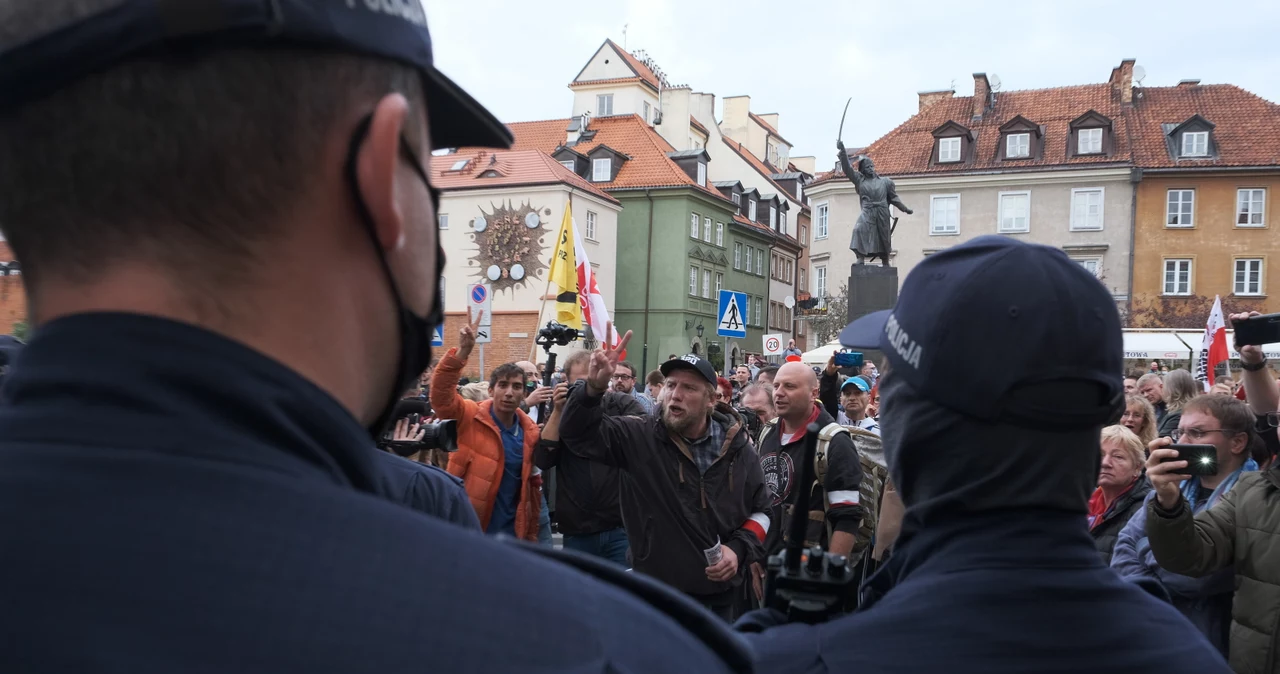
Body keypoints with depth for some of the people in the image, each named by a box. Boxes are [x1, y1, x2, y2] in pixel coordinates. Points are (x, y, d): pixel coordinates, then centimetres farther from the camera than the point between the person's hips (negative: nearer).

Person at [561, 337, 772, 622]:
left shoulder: (736, 446, -1)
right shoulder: (639, 437, -10)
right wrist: (594, 387, -36)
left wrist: (739, 549, -8)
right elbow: (577, 433, -18)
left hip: (722, 596, 3)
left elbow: (761, 509, 9)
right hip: (656, 594, -2)